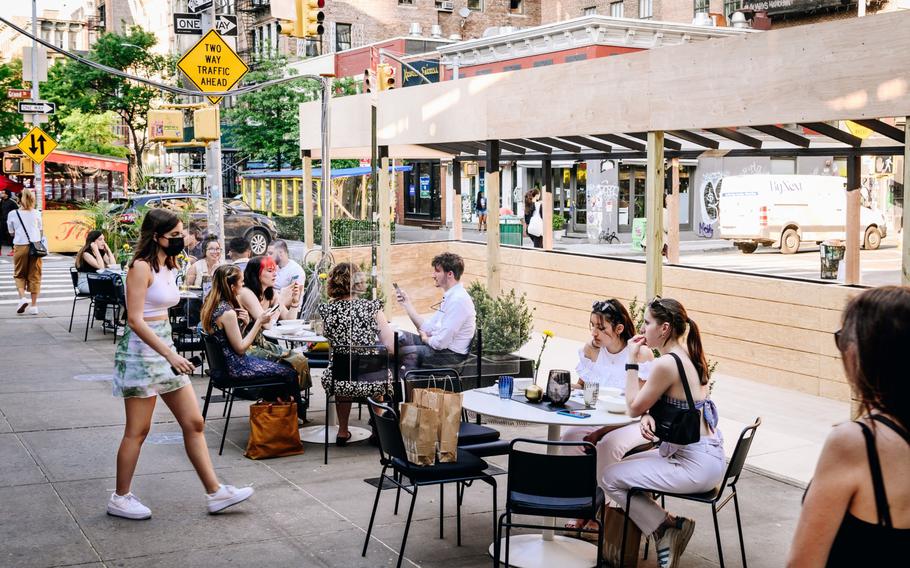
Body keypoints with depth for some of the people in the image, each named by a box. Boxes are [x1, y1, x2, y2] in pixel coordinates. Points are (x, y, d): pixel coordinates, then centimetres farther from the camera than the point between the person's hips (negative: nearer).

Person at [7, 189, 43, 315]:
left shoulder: (12, 214, 2)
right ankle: (34, 305, 3)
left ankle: (22, 297, -10)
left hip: (20, 246, -1)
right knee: (34, 275, 5)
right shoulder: (36, 213, 6)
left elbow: (11, 233, 9)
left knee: (19, 274, 13)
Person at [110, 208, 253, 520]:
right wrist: (170, 355, -25)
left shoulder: (168, 267, 12)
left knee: (194, 423, 7)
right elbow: (135, 320, -21)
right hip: (141, 351, -9)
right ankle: (120, 499, 14)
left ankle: (214, 492, 11)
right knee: (138, 430, 0)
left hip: (165, 348, 9)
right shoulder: (141, 267, -15)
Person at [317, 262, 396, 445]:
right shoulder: (372, 307, -7)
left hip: (340, 382, 1)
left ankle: (343, 432, 40)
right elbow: (391, 346, -6)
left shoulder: (327, 310, -3)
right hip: (374, 382, -1)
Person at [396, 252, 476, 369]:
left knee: (402, 351, -18)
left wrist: (425, 339, -2)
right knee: (400, 337, 9)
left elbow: (441, 342, -23)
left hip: (452, 354, -10)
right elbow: (427, 328, 11)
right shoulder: (450, 297, 11)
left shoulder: (458, 300, -22)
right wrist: (407, 303, 9)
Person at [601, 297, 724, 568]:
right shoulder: (689, 357, 9)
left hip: (695, 465, -10)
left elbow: (634, 407, -10)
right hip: (709, 455, 10)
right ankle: (670, 527, 14)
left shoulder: (666, 363, -20)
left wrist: (632, 361, -5)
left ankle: (666, 526, 3)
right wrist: (648, 416, -6)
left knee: (610, 478, -3)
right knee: (625, 464, 21)